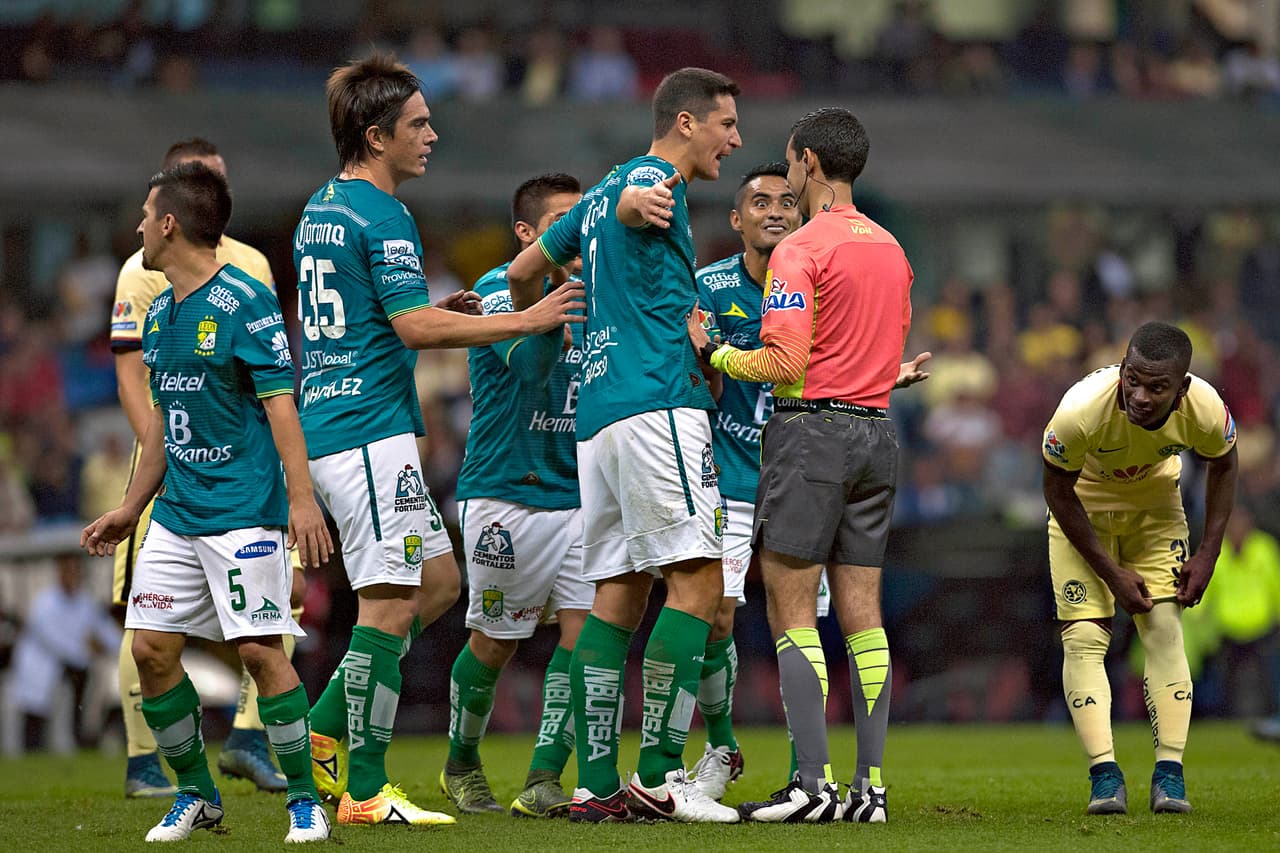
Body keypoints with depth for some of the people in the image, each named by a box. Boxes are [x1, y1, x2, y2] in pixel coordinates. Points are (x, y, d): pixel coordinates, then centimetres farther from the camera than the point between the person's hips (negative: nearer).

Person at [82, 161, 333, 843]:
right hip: (175, 516, 8)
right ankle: (196, 795, 15)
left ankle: (305, 798, 1)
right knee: (151, 648, 1)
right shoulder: (159, 313, 14)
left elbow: (280, 404, -14)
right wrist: (131, 509, 24)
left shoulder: (244, 302, -10)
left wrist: (302, 498, -21)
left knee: (261, 650, -11)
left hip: (243, 512, -8)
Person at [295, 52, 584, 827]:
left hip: (332, 424, 10)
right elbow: (415, 327, -21)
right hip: (371, 430, -10)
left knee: (438, 581, 15)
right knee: (389, 605, -7)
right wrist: (525, 321, -15)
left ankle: (328, 728, 13)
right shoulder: (381, 215, -14)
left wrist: (435, 309, 18)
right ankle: (364, 792, -6)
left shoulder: (321, 211, 16)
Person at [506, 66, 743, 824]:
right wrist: (646, 204, -48)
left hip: (600, 413, 10)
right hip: (658, 405, -10)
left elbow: (525, 271, 32)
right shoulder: (651, 177, -3)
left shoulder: (603, 192, 24)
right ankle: (658, 775, -16)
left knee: (619, 595, 6)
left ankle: (597, 785, 2)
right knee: (697, 583, -11)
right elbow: (630, 202, -28)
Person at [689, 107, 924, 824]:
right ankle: (870, 783, 1)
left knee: (792, 610, -6)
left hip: (812, 428, -7)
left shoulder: (800, 250, -10)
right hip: (876, 430, 7)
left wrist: (710, 350, -3)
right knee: (862, 614, 5)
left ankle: (813, 784, -13)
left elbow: (785, 363, -16)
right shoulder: (890, 249, 14)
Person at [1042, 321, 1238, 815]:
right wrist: (1112, 573, -19)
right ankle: (1104, 773, -13)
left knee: (1165, 631, -9)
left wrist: (1208, 554, -10)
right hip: (1082, 507, -2)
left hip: (1155, 503, 2)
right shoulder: (1082, 410, -38)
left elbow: (1222, 466, -5)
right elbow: (1058, 491, -20)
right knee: (1084, 638, -12)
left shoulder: (1205, 410, -30)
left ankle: (1169, 773, -8)